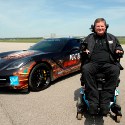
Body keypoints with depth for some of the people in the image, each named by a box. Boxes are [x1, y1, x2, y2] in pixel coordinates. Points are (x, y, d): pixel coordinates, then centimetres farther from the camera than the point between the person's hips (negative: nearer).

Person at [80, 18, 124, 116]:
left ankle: (105, 103, -31)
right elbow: (82, 48, 21)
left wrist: (119, 52, 0)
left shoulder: (112, 38, 21)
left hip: (108, 63, 1)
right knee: (85, 70, -35)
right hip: (92, 63, 0)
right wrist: (84, 51, -3)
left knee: (115, 70, -34)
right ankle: (93, 102, -34)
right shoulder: (89, 38, 19)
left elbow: (119, 48, 25)